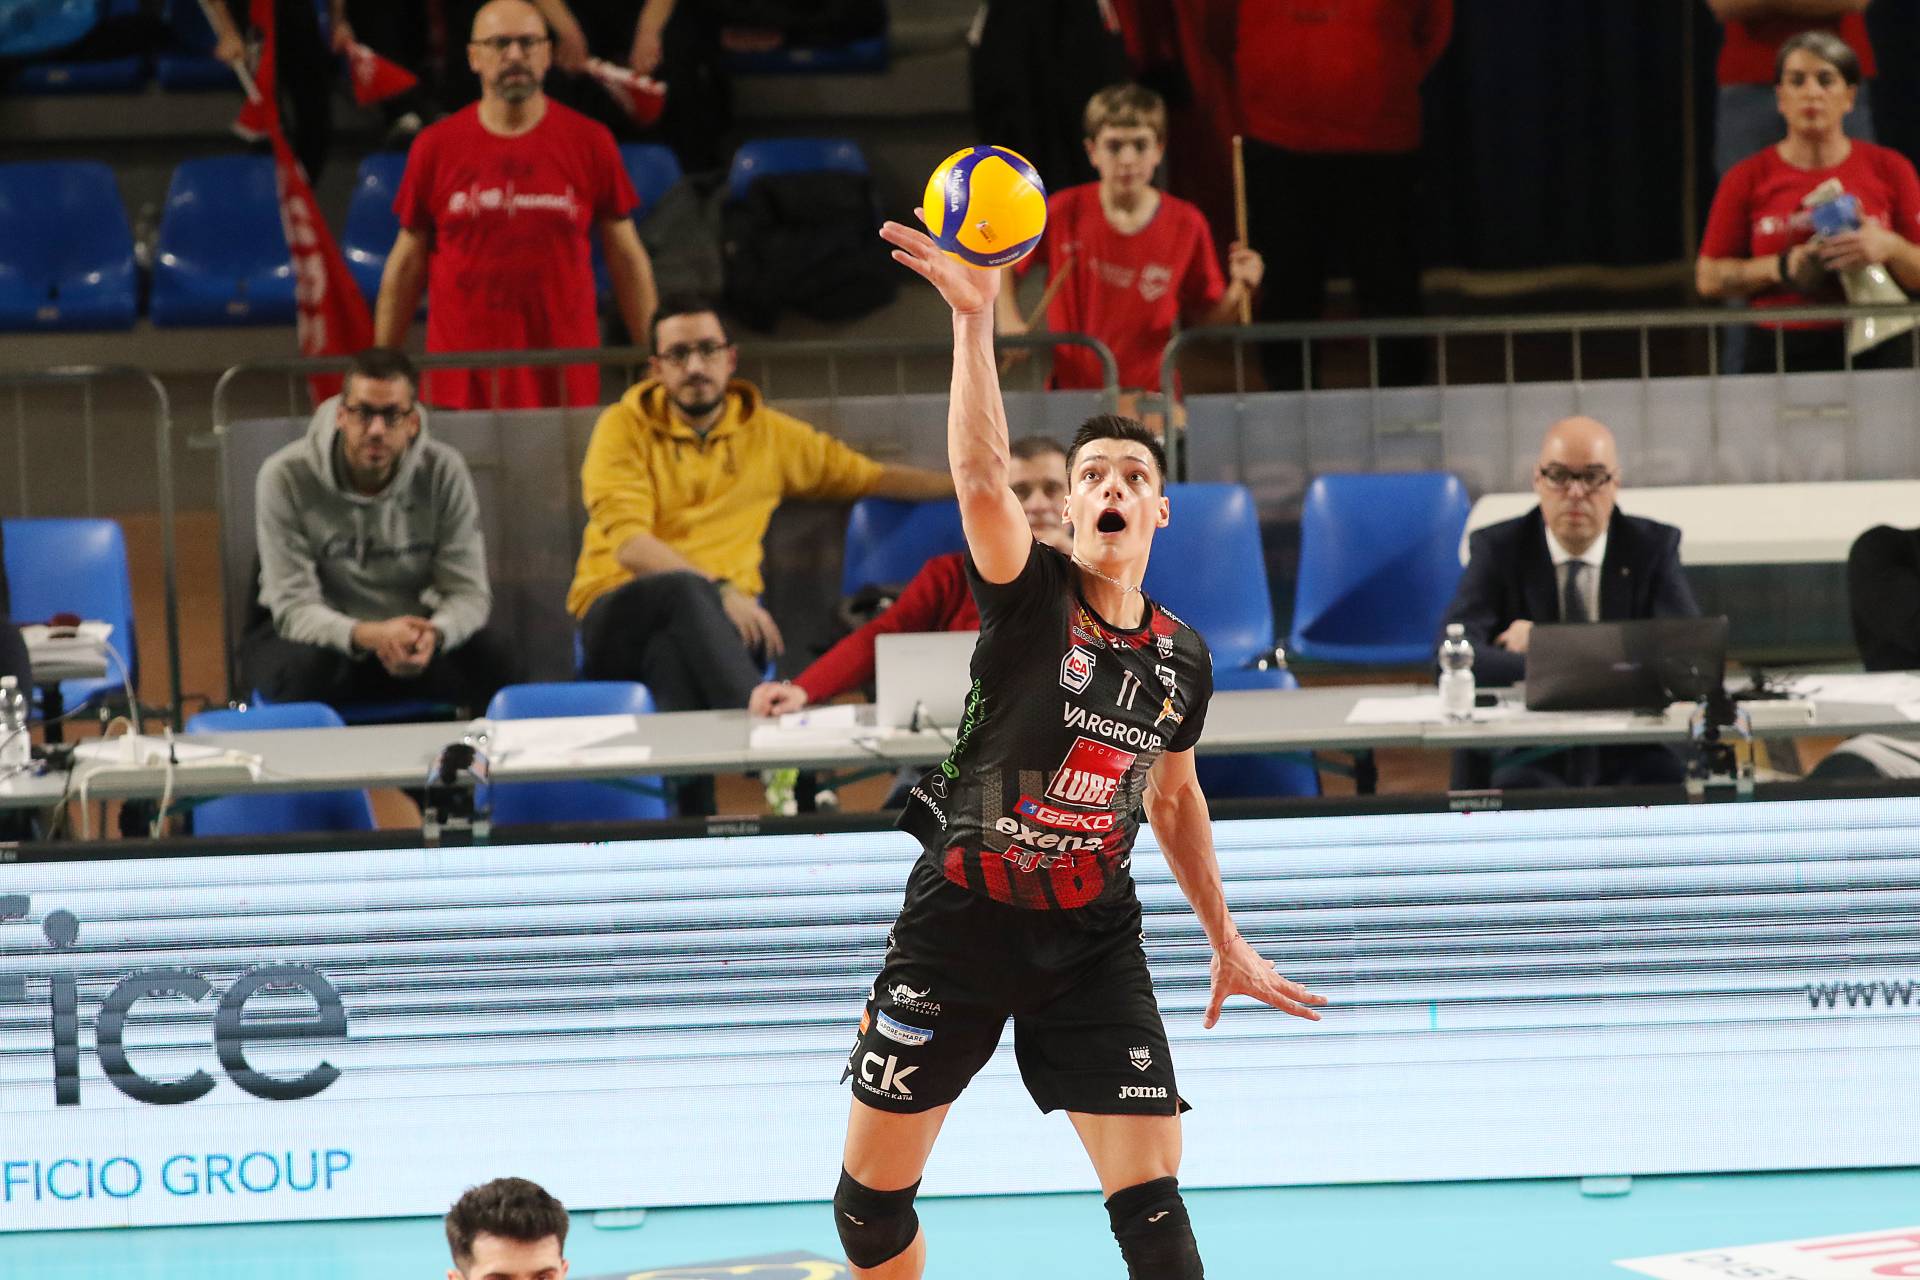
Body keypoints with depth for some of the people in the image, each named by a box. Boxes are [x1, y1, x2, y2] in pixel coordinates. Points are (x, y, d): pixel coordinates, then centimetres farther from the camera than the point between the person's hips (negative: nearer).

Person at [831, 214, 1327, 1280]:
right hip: (961, 920, -2)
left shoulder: (1182, 659, 5)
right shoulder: (1031, 593, -9)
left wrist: (1224, 938, 27)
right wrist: (973, 316, -41)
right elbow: (982, 479, -29)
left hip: (1092, 940, 2)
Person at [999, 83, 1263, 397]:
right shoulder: (1063, 213, -5)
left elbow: (1204, 319, 5)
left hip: (1152, 392, 0)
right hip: (1072, 391, 0)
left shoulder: (1187, 226, -3)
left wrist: (1239, 291, -13)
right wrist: (1009, 322, -2)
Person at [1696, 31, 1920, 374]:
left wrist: (1890, 248, -12)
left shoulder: (1889, 169, 8)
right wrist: (1782, 267, -8)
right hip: (1778, 355, 0)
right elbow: (1708, 278, 7)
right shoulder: (1748, 178, 7)